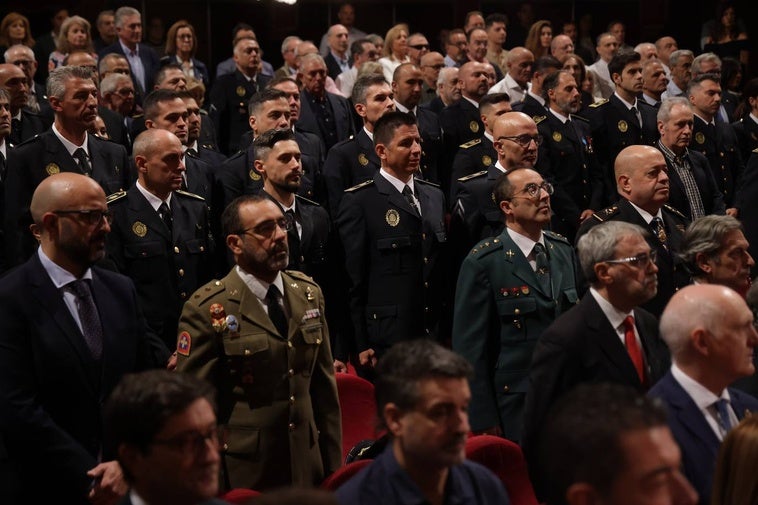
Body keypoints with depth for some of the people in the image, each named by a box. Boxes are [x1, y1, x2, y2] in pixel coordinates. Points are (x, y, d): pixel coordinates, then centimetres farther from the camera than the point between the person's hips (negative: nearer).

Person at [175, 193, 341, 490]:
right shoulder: (207, 310, -11)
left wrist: (332, 464, 8)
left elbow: (324, 386, 10)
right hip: (243, 475, -5)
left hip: (306, 469, 5)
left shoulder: (309, 293, 6)